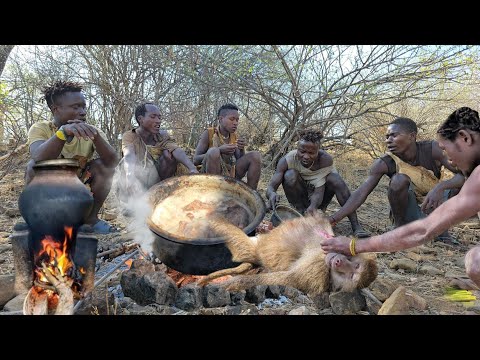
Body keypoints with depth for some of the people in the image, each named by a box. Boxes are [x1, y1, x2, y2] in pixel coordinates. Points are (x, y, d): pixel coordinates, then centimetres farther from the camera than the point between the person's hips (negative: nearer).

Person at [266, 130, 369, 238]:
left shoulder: (325, 159, -26)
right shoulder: (287, 160, -24)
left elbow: (319, 190, -32)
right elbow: (270, 187, -29)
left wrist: (313, 206, -54)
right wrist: (272, 194, -54)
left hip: (317, 200, 0)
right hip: (300, 198, 0)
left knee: (334, 179, -30)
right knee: (290, 175, -29)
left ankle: (356, 225, -27)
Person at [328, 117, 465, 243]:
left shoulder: (432, 149, -17)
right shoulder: (384, 163, -19)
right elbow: (361, 193, -26)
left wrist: (441, 187, -44)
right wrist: (333, 219, -39)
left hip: (434, 207, 2)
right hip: (409, 214, -2)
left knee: (460, 183, -23)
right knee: (399, 180, -31)